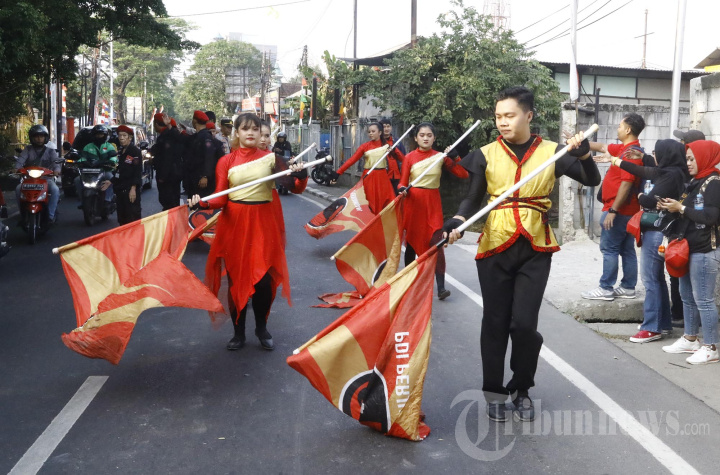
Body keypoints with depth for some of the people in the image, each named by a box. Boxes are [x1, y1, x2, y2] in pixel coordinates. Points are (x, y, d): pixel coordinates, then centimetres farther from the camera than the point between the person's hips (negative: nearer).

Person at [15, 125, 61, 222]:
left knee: (55, 190, -32)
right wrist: (17, 168, -27)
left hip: (46, 178, -1)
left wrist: (57, 169, -31)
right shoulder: (28, 150, 13)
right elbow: (20, 159, -4)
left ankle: (51, 215, -23)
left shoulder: (50, 151, 11)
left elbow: (56, 161, -7)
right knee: (18, 189, -26)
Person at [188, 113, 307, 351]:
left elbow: (294, 187, -4)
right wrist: (202, 203, -22)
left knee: (263, 278, -4)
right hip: (234, 223, 1)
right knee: (236, 278, 4)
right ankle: (239, 332, 19)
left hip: (263, 223, 0)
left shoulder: (270, 158, 4)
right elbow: (220, 199, -3)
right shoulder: (226, 161, 4)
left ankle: (261, 328, 19)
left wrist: (299, 173, -25)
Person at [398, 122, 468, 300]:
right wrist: (403, 190, -23)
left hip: (433, 204, 0)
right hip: (413, 203, 0)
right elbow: (403, 182, -1)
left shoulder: (440, 157, 3)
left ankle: (441, 287, -11)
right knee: (411, 242, 10)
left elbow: (464, 174, -2)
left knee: (436, 243, -10)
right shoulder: (409, 157, 0)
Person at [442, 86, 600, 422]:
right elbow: (473, 199, 1)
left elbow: (592, 181, 2)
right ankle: (494, 392, 23)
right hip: (495, 247, 1)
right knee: (495, 323, 6)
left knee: (524, 324, -5)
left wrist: (584, 155, -17)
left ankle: (522, 390, 19)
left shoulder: (551, 152, 2)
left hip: (534, 249, 0)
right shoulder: (486, 154, 1)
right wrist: (456, 223, -18)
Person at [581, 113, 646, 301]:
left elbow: (626, 184, -23)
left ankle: (606, 289, -1)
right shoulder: (623, 148, 11)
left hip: (618, 210, -10)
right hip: (627, 211, 10)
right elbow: (601, 147, 25)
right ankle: (628, 288, 16)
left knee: (609, 249, -4)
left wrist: (612, 210, -23)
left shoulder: (632, 152, -18)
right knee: (627, 249, 11)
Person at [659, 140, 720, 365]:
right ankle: (690, 339, 25)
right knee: (687, 297, 14)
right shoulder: (695, 182, 15)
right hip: (689, 248, 9)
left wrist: (681, 208, -17)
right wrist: (673, 207, 0)